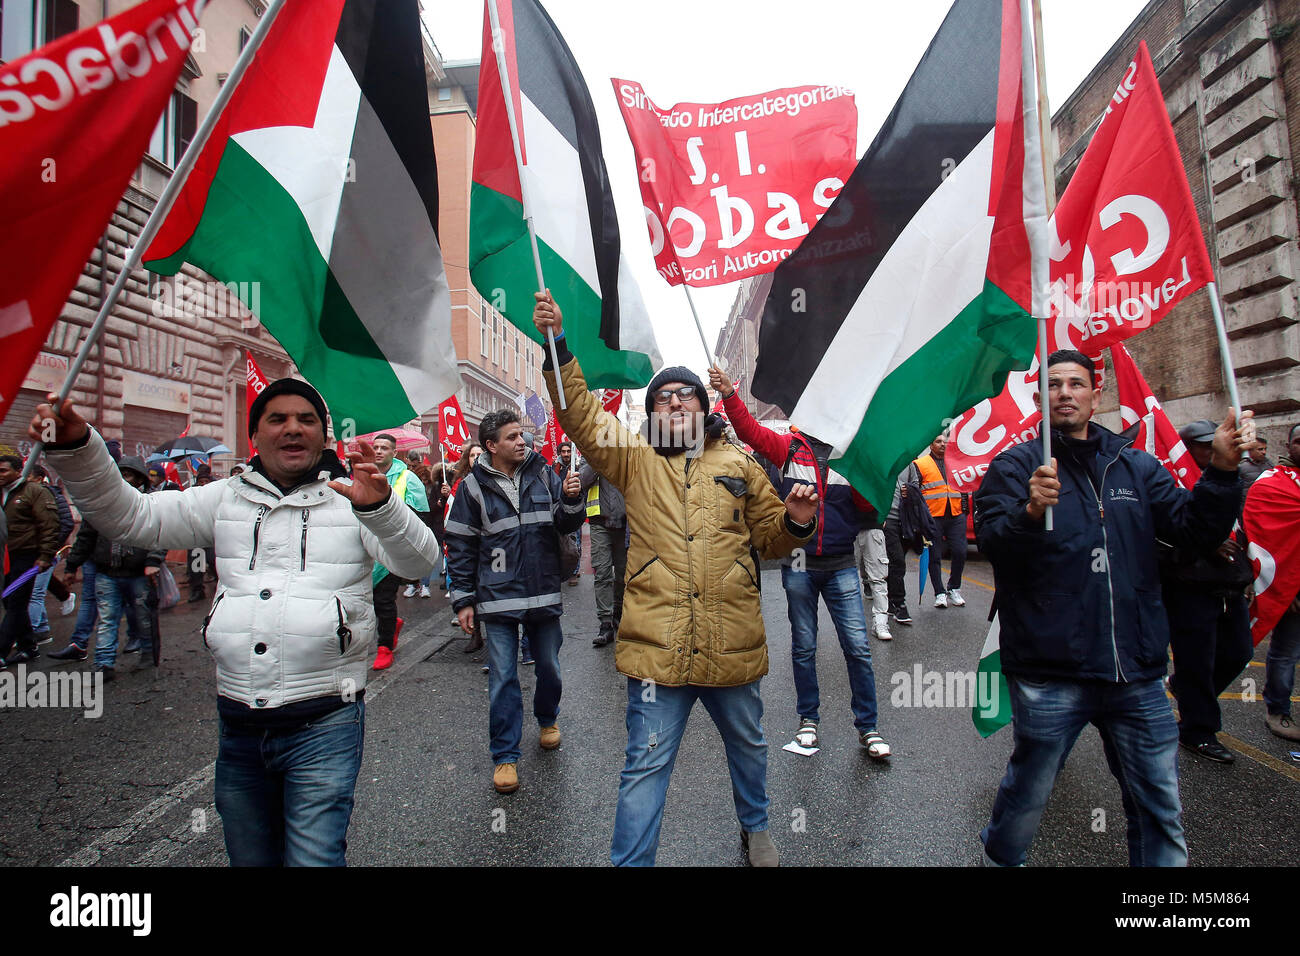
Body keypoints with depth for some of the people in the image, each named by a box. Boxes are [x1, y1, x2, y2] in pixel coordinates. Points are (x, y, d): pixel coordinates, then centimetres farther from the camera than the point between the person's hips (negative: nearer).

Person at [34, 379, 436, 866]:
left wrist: (380, 505, -37)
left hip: (323, 723, -4)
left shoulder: (351, 498, -2)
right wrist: (75, 447, -8)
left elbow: (417, 561, -16)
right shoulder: (226, 499, 11)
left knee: (313, 858, -4)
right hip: (238, 727, 5)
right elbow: (131, 517, 7)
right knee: (249, 856, 20)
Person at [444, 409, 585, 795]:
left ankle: (548, 719, 43)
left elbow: (567, 525, 6)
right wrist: (463, 600, -1)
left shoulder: (542, 474, 2)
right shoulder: (474, 486, -3)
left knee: (549, 667, 15)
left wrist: (570, 500, -16)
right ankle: (505, 756, 14)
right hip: (498, 598, -2)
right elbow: (460, 546, 1)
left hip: (545, 594, 2)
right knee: (502, 679, 2)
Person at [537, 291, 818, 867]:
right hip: (657, 647, -3)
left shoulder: (739, 465, 10)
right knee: (646, 766, 3)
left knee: (747, 747, 23)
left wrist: (795, 521, -7)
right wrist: (557, 347, -16)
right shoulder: (635, 460, 5)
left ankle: (755, 828, 50)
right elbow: (581, 416, -6)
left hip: (734, 646, 3)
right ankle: (629, 861, 22)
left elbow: (769, 537, 15)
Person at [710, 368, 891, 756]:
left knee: (857, 646, 1)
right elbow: (750, 431, -8)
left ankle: (868, 727, 16)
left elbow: (868, 505, -3)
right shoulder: (791, 447, 2)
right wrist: (728, 395, -20)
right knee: (803, 647, 12)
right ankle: (808, 720, 28)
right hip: (799, 566, 0)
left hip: (842, 566, 0)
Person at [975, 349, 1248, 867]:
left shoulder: (1136, 466, 11)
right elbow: (990, 540, -15)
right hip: (1050, 674, -4)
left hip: (1137, 674, 4)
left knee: (1161, 811, 13)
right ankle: (999, 856, 38)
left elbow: (1195, 531, 4)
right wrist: (1031, 512, -34)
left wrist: (1220, 472, -11)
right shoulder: (1017, 464, -2)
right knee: (1028, 792, 11)